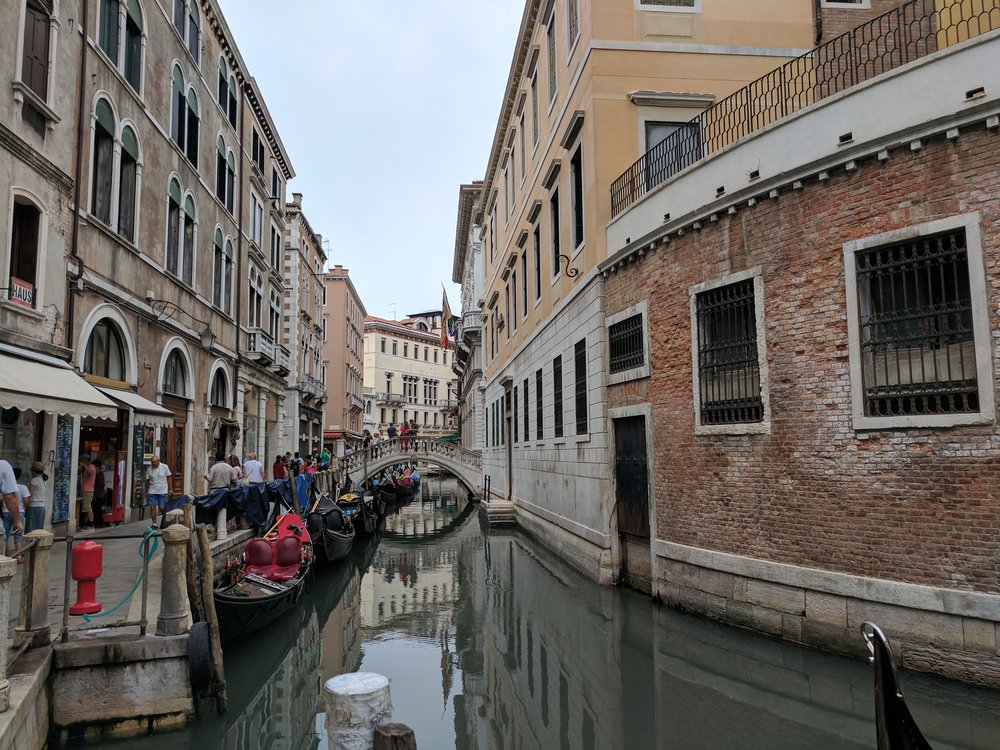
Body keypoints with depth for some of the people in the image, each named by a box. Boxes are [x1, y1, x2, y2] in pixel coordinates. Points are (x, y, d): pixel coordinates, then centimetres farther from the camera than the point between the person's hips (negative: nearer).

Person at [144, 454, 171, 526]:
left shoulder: (164, 467, -3)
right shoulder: (149, 469, 2)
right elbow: (147, 481, 9)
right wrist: (146, 492, 9)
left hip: (162, 491, -2)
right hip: (152, 492, 2)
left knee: (162, 508, -2)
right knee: (152, 507, -1)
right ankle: (154, 524, 8)